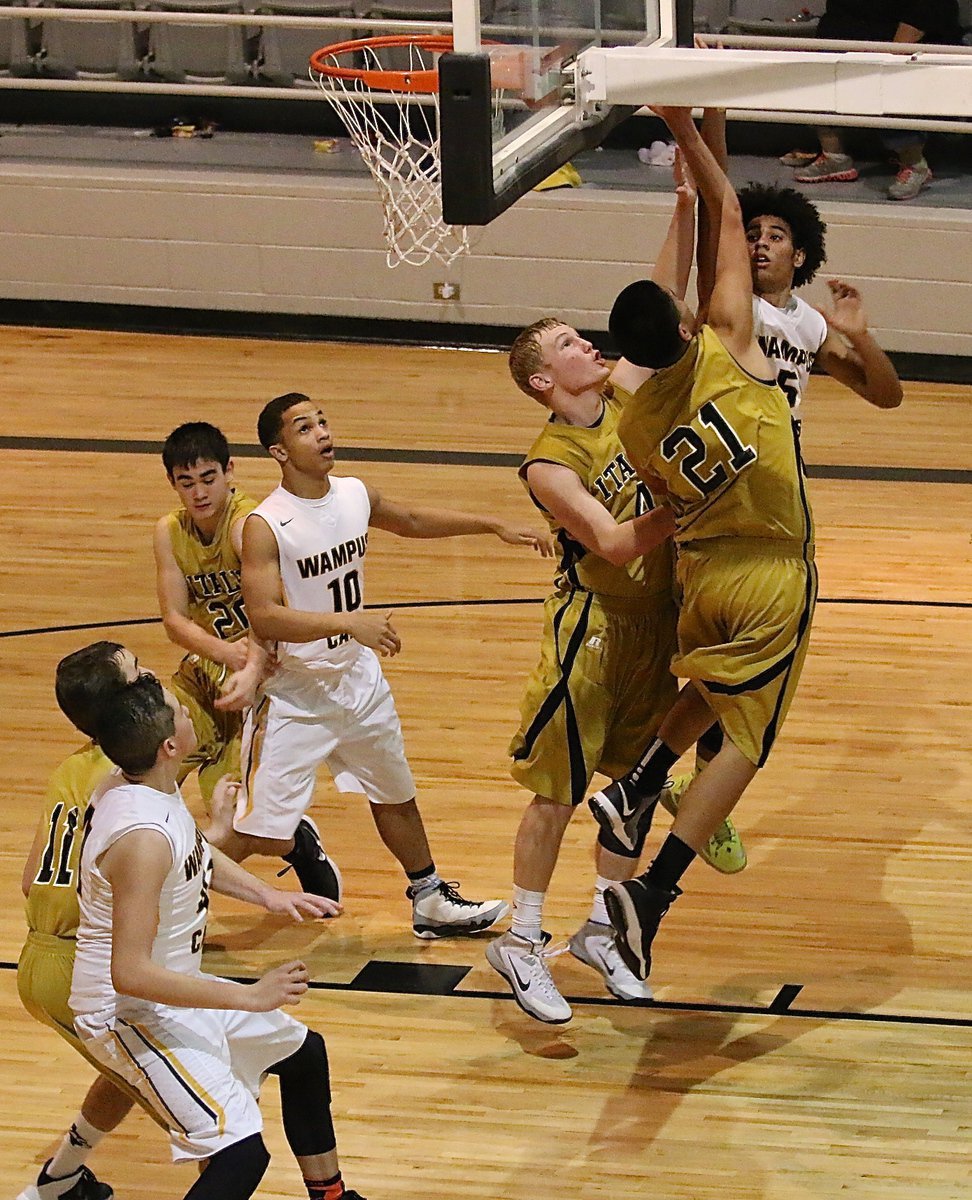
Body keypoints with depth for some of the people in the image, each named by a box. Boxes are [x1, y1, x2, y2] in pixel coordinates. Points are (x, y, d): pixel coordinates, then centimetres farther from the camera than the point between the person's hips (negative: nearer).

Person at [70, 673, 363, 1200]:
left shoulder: (147, 785, -2)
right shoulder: (143, 835, -33)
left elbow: (196, 855, 21)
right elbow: (131, 973, -34)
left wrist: (267, 895, 9)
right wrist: (250, 998, -28)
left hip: (172, 990, 11)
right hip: (130, 1014, -11)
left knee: (303, 1052, 25)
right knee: (240, 1151, -23)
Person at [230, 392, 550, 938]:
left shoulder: (355, 496, -2)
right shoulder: (265, 525, -22)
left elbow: (412, 520, 19)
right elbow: (265, 615, -30)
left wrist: (495, 526, 20)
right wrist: (350, 621, -37)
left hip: (359, 681, 7)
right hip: (296, 694, -7)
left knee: (397, 796, 23)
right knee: (259, 832, -6)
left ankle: (431, 902, 42)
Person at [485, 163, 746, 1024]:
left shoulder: (626, 390, 0)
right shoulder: (548, 466, -18)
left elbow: (665, 299, -1)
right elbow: (615, 544, -27)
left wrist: (687, 211, -11)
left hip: (657, 621, 7)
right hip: (594, 626, -7)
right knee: (558, 787, 0)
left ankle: (601, 931, 26)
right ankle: (521, 942, 10)